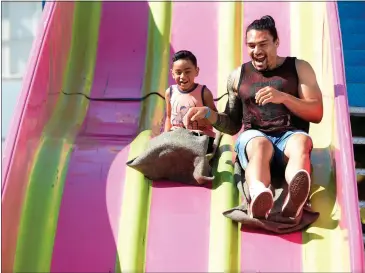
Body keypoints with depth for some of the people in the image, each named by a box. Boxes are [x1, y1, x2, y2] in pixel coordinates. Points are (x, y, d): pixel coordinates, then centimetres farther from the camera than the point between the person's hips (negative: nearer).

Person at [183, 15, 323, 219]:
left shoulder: (299, 67, 12)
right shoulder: (238, 75, 16)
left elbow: (317, 114, 3)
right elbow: (232, 125, 19)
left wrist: (283, 97, -13)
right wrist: (209, 114, -3)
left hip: (290, 135, 0)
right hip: (254, 135, 0)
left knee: (301, 142, -36)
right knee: (260, 145, -37)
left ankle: (294, 200, -67)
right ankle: (259, 198, -68)